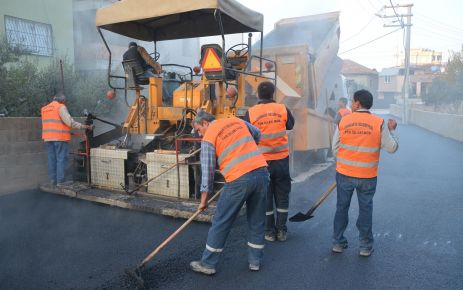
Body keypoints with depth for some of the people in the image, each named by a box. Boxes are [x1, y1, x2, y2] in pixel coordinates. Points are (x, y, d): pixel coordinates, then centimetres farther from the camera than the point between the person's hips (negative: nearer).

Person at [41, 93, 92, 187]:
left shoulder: (45, 109, 18)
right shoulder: (61, 107, -5)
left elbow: (51, 124, 18)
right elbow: (70, 122, -14)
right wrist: (85, 126, -12)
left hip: (48, 137, 7)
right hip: (60, 137, -7)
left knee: (52, 159, 10)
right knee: (61, 159, -4)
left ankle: (53, 180, 13)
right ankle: (60, 181, -5)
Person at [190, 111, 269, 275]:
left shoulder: (208, 138, 1)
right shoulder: (237, 121, 17)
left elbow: (207, 170, 0)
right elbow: (257, 134, 31)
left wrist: (204, 199, 7)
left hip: (239, 179, -6)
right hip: (261, 172, 6)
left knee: (221, 223, 7)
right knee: (257, 220, 18)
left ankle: (208, 264, 19)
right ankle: (255, 261, 30)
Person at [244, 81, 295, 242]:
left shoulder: (251, 112, -9)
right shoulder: (282, 109, -6)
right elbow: (290, 125, 10)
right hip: (282, 159, 1)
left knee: (265, 196, 12)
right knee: (282, 195, 14)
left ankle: (269, 232, 20)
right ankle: (281, 231, 21)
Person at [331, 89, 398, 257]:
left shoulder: (343, 121, -5)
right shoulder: (379, 123, -7)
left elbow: (335, 149, -1)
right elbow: (392, 148, -3)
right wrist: (391, 130, 14)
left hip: (344, 174, 1)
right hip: (368, 176, 0)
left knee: (342, 207, 15)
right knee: (365, 210, 14)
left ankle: (338, 243, 24)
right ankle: (365, 246, 23)